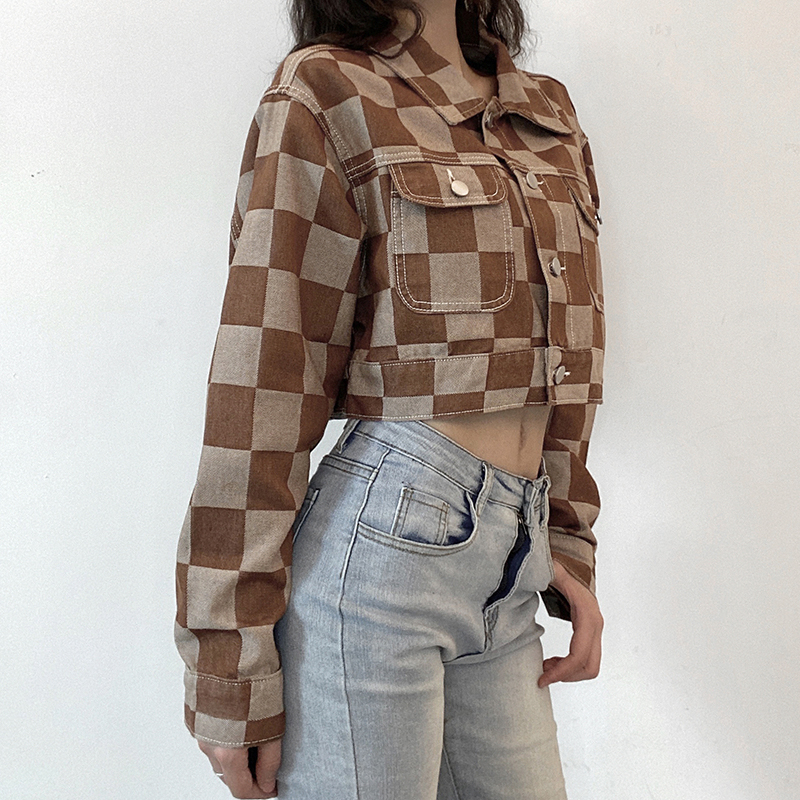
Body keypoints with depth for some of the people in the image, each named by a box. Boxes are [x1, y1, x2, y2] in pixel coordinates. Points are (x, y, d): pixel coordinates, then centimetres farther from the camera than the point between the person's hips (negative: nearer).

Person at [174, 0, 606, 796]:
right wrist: (233, 677, -10)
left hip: (509, 569, 6)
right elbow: (264, 393, -11)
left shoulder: (550, 111, 15)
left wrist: (567, 549, 13)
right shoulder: (327, 94, -5)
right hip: (380, 543, -6)